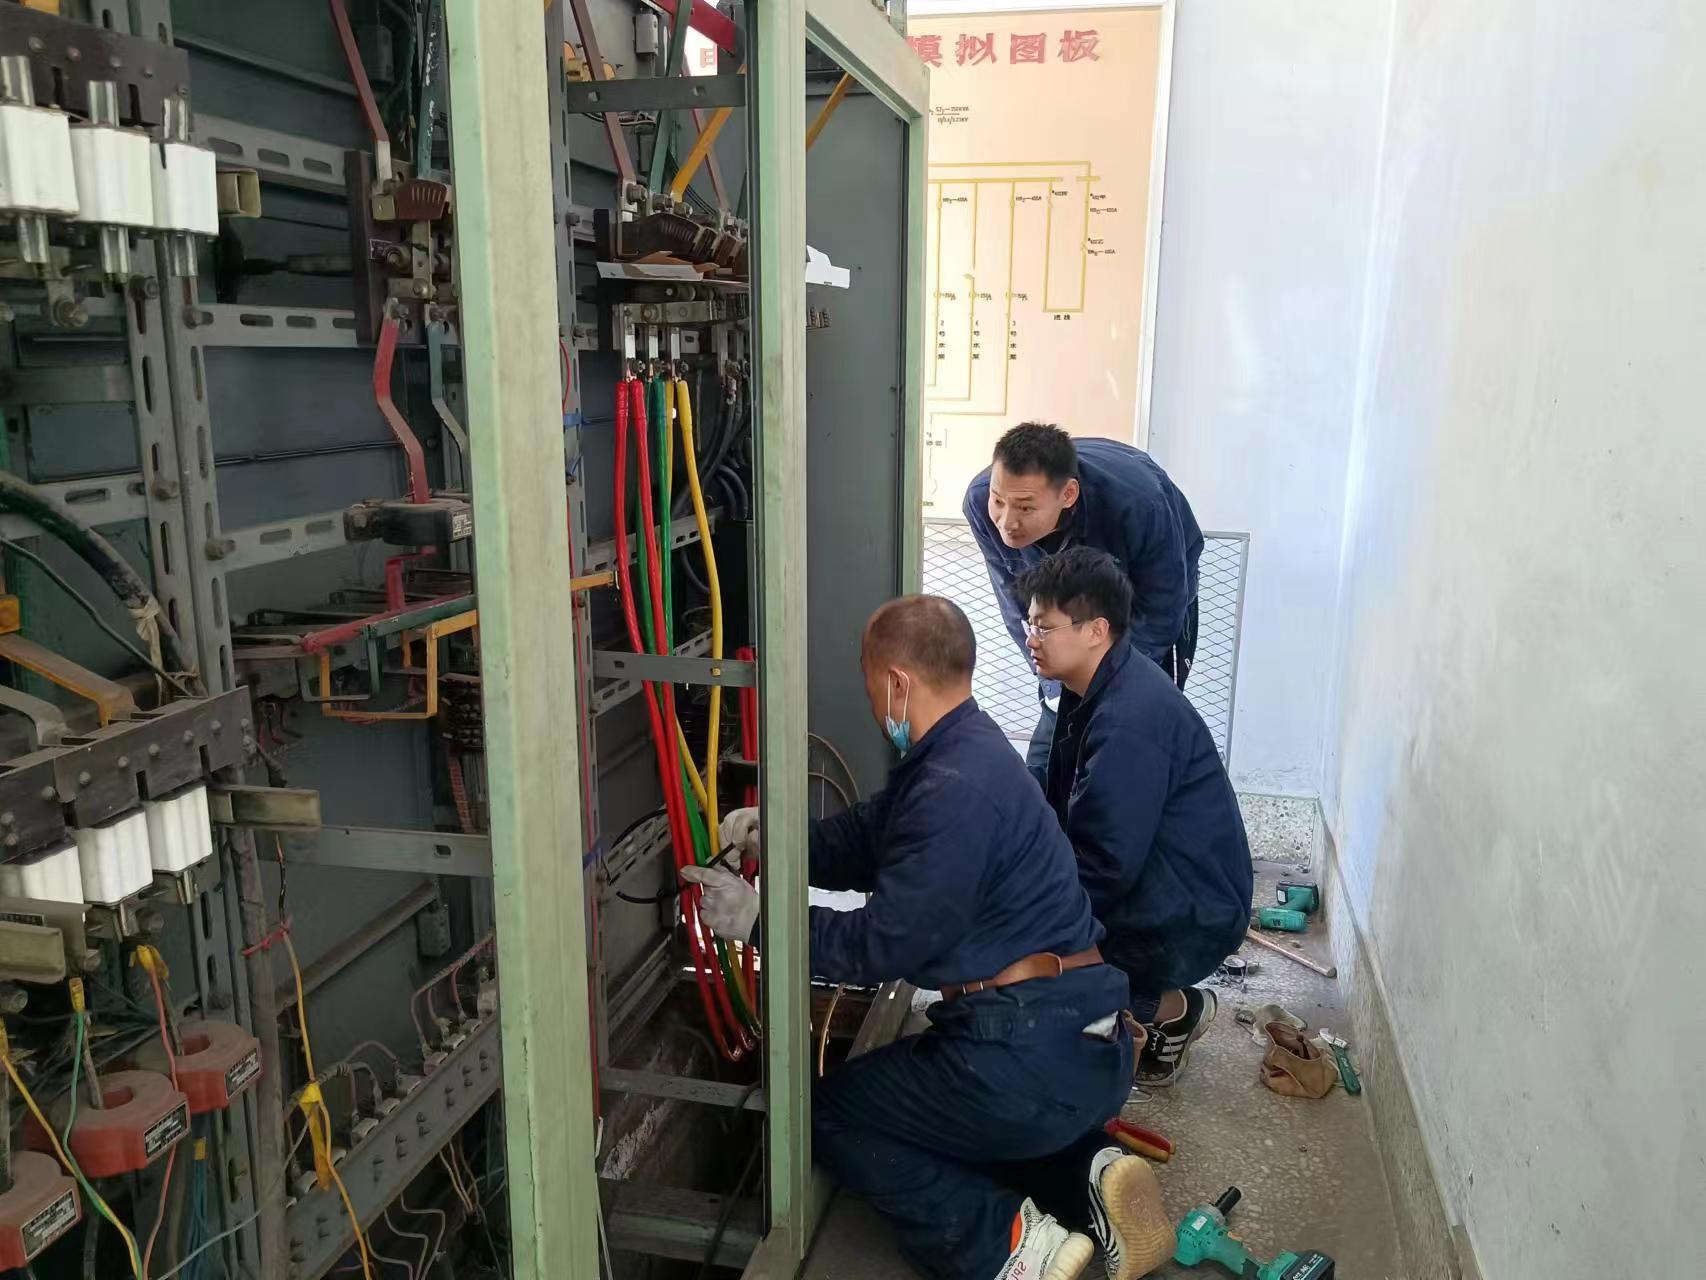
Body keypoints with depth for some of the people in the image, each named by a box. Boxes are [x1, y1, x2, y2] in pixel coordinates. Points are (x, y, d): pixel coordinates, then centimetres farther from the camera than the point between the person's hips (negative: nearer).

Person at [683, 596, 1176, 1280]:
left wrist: (759, 918, -9)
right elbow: (862, 838, 14)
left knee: (828, 1113, 9)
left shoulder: (956, 789, -21)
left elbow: (881, 943, -18)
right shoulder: (963, 750, 10)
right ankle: (1086, 1175, 10)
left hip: (1032, 1062, -9)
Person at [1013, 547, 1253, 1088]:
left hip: (1192, 921, -10)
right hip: (1156, 887, 10)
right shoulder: (1099, 689, 3)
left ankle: (1174, 1010, 3)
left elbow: (1105, 867, -27)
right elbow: (1060, 805, 11)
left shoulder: (1129, 723, -28)